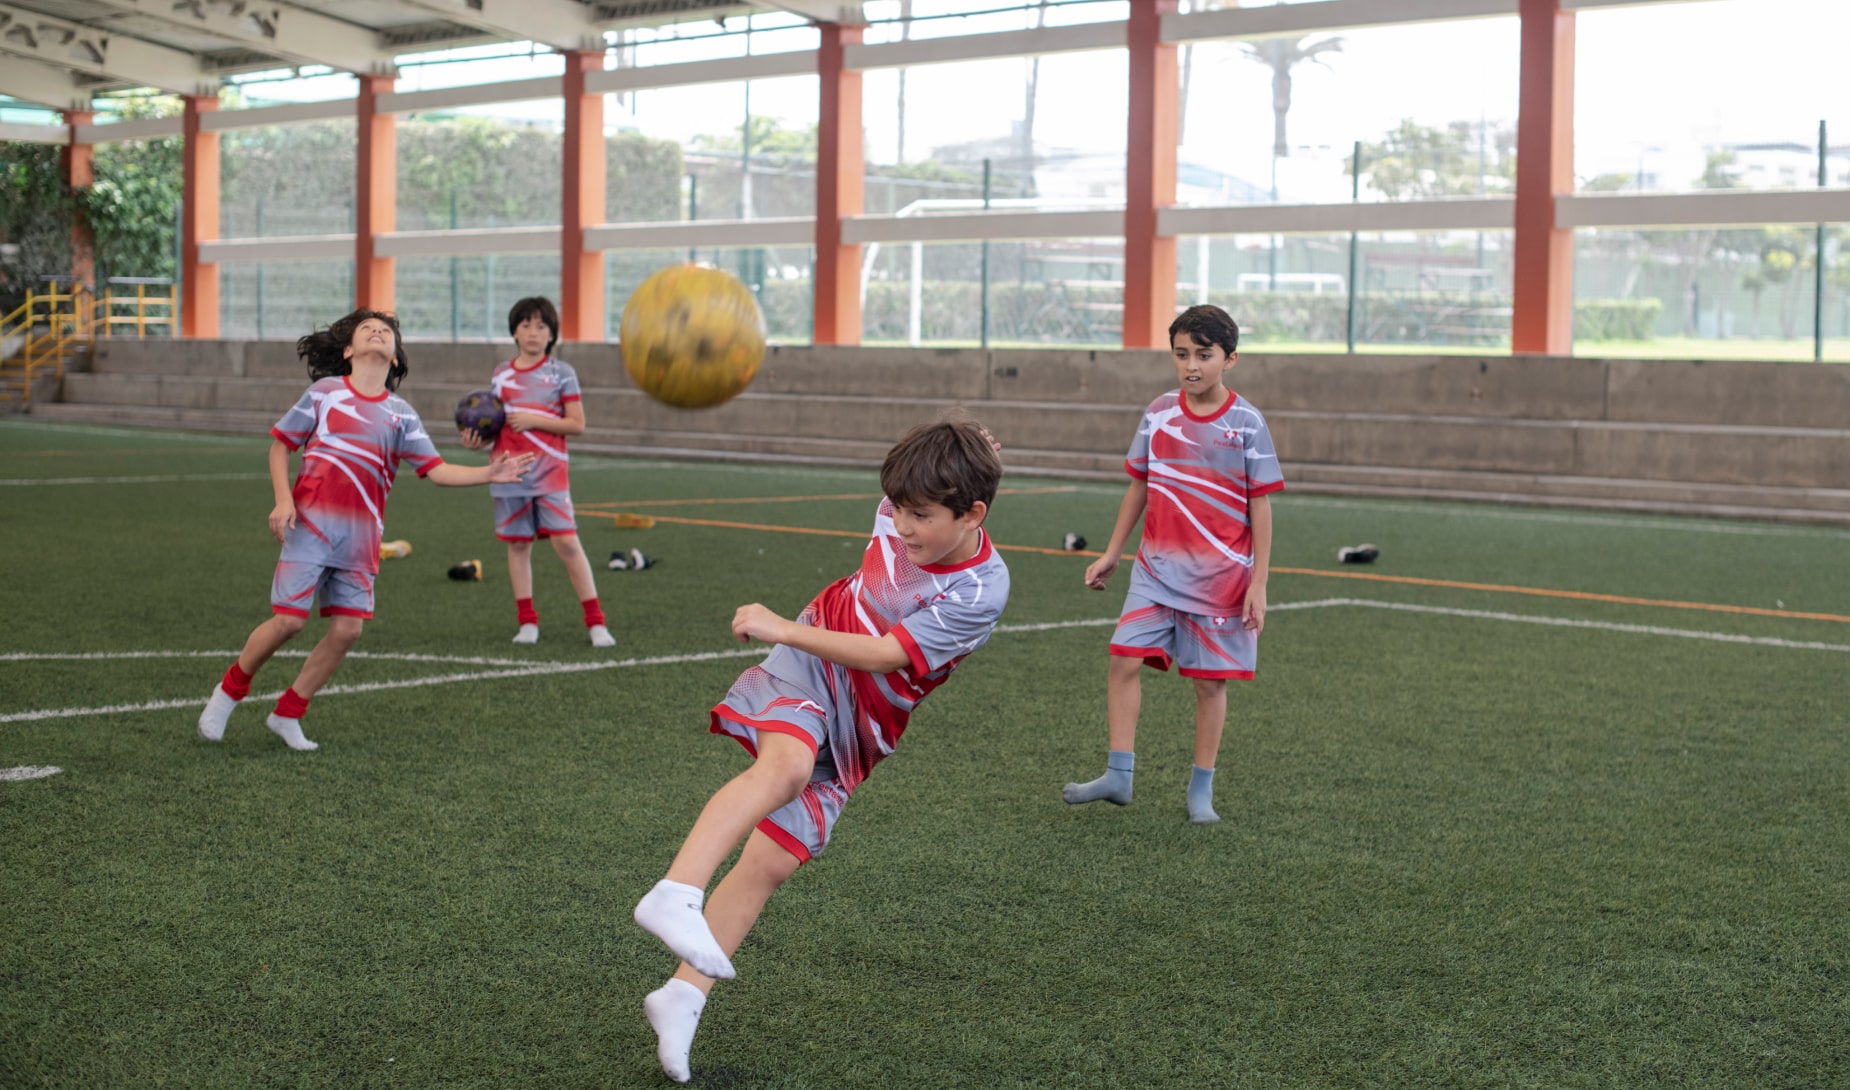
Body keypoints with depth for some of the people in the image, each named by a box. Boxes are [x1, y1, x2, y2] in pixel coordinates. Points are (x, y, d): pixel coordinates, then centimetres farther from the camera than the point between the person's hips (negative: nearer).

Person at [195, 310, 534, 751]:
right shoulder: (325, 392, 3)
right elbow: (281, 444, 8)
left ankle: (288, 714, 15)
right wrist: (282, 498, -6)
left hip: (361, 535, 4)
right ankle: (230, 690, 18)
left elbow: (435, 469, 4)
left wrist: (488, 473, -9)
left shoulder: (401, 413, 10)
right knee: (288, 619, -8)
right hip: (312, 523, -3)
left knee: (347, 629, -2)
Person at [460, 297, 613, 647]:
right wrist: (478, 440, -1)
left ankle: (596, 622, -6)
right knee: (518, 544, 7)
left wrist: (534, 420, -13)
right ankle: (527, 622, 17)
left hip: (550, 473, -4)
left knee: (566, 541, -11)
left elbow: (577, 424, -5)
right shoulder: (501, 374, 11)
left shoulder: (561, 373, 0)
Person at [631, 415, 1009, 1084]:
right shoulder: (900, 513, -10)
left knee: (771, 864, -5)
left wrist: (780, 628, -26)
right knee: (786, 765, -34)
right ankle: (674, 895, -50)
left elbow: (884, 656, -25)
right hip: (809, 668, 0)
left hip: (857, 732, 0)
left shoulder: (981, 592, -22)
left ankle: (684, 996, 3)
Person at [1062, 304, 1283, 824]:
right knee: (1125, 660, -9)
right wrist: (1112, 553, 15)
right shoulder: (1158, 413, 3)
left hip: (1220, 576, -3)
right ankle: (1118, 775, -2)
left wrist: (1258, 583, -7)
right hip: (1156, 569, 3)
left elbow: (1260, 505, -4)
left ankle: (1201, 789, 15)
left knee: (1210, 681, 4)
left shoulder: (1247, 423, -6)